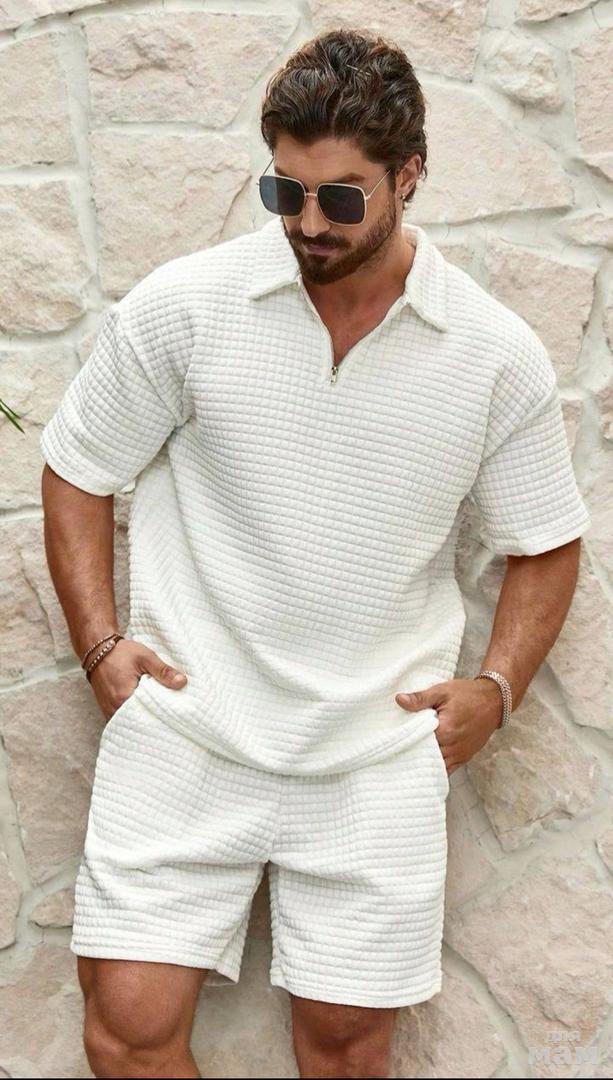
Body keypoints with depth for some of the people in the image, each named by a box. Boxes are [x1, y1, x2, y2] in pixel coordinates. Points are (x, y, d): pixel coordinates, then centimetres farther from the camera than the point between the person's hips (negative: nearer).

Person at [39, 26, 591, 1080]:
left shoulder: (498, 355, -1)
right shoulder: (182, 307, -4)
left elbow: (545, 543, 11)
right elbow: (76, 472, 7)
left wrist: (496, 687, -2)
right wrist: (101, 643, -3)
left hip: (377, 753, 1)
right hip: (188, 730, 0)